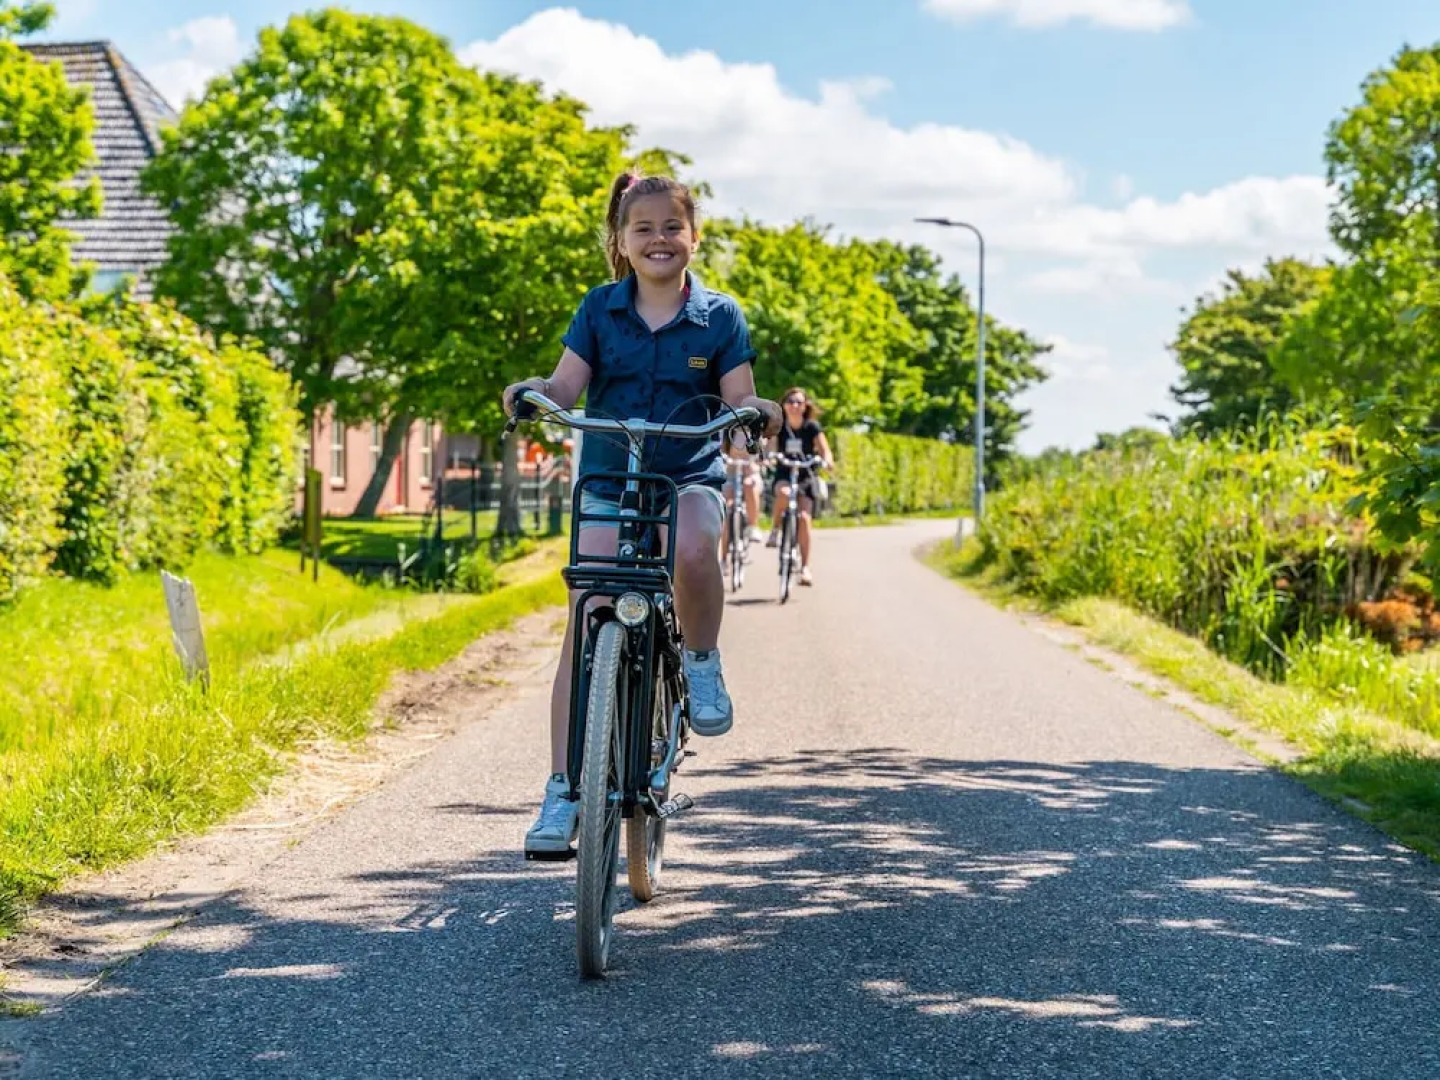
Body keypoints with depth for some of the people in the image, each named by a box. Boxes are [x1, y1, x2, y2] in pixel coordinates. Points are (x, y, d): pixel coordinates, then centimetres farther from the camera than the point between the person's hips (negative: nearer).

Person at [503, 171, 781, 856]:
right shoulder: (600, 309, 4)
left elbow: (740, 401, -2)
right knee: (584, 631, -10)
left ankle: (702, 659, -9)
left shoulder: (719, 316, 2)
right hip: (607, 483, 1)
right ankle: (563, 790, -8)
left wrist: (758, 412, -25)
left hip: (689, 479, -1)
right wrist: (533, 391, -26)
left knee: (694, 549, -38)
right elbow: (567, 387, -4)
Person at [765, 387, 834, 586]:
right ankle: (775, 531, -14)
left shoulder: (812, 427, -4)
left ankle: (805, 567, -8)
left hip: (806, 477, 0)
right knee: (784, 493, -37)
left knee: (804, 518, -16)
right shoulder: (779, 426, -2)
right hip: (784, 475, 0)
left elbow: (824, 449, -11)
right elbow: (771, 448, -13)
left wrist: (827, 460, -33)